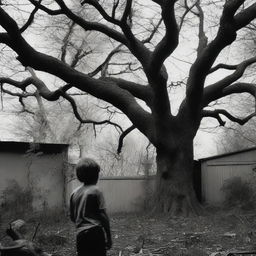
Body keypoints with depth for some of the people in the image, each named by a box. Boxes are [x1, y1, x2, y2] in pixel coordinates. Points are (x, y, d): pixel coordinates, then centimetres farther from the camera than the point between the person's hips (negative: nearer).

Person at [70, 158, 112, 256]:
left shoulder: (74, 193, 8)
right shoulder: (95, 191, -7)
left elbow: (72, 217, 14)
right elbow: (103, 216, -9)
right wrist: (109, 237, -3)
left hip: (80, 234, 5)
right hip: (96, 233, -5)